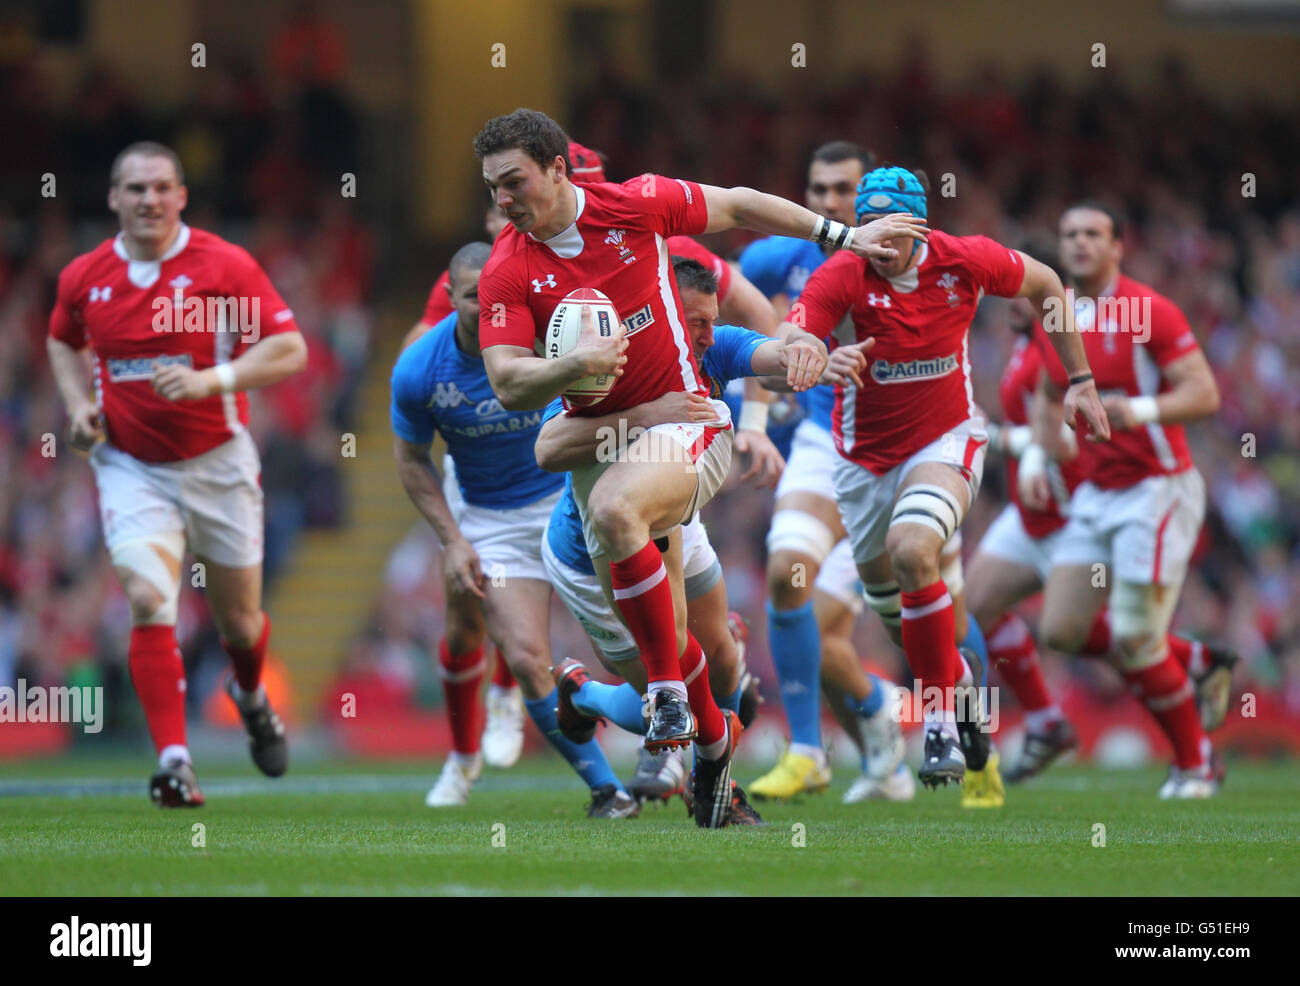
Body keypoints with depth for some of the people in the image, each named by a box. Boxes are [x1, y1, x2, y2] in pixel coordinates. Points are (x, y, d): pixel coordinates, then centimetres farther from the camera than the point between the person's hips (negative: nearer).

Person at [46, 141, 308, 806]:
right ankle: (173, 761, -20)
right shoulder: (82, 277, -1)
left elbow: (290, 351, -14)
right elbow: (64, 341, 20)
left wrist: (211, 381, -27)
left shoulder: (224, 266, -12)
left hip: (217, 463, -1)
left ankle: (251, 696, 48)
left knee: (239, 620, 12)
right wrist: (78, 404, 2)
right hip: (130, 467, 1)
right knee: (148, 601, -21)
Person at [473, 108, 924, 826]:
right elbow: (508, 385, -13)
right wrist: (574, 364, -32)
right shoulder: (507, 272, -6)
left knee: (613, 510, -35)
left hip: (684, 420, -3)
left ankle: (670, 690, -25)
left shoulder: (636, 204, -8)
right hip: (597, 438, 3)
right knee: (664, 634, 6)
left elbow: (737, 206, 8)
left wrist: (843, 235, 12)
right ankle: (711, 741, 34)